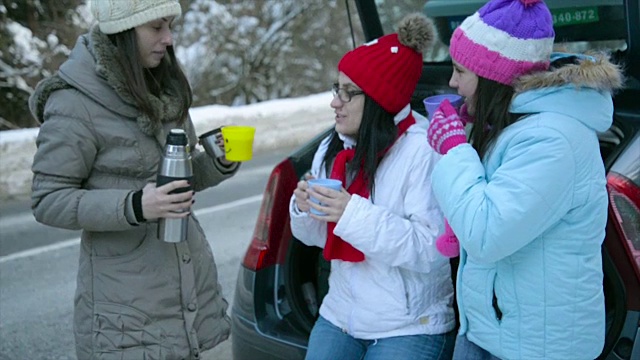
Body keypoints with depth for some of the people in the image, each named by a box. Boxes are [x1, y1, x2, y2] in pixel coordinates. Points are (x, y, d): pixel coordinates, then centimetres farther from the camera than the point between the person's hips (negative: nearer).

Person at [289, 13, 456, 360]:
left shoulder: (422, 150, -18)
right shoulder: (332, 148, 3)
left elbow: (431, 249, -23)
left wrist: (354, 215, -27)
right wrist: (305, 210, -10)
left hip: (409, 328, -6)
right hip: (339, 317, 6)